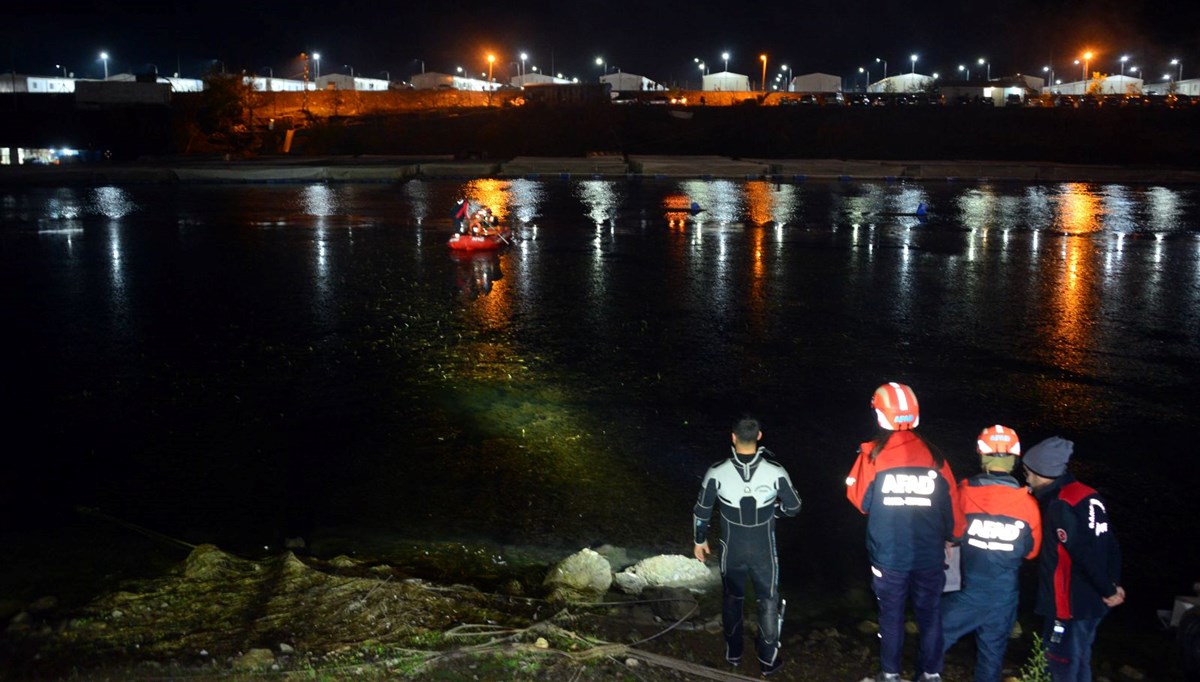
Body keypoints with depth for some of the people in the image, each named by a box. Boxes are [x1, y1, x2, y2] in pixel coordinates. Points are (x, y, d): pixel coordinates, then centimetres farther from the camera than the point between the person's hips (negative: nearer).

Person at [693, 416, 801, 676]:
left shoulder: (717, 473, -20)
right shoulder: (775, 472, -21)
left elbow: (702, 510, -7)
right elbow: (793, 508, -8)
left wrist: (700, 540, 10)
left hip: (732, 549, 1)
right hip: (763, 550, -1)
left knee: (732, 599, 22)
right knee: (768, 601, 18)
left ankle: (733, 652, 37)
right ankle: (768, 659, 27)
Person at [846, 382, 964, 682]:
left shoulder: (872, 455, -12)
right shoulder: (934, 457, -6)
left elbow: (859, 500, -3)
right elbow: (952, 505, 1)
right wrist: (949, 536, 18)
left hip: (888, 556, -1)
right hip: (930, 556, 1)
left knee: (891, 616, 14)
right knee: (930, 615, 15)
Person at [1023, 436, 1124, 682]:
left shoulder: (1059, 505, -20)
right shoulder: (1088, 495, 7)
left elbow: (1085, 555, -22)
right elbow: (1110, 545, 8)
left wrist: (1108, 590, -11)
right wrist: (1113, 583, 5)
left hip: (1070, 603, -9)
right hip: (1093, 600, 9)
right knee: (1080, 662, 19)